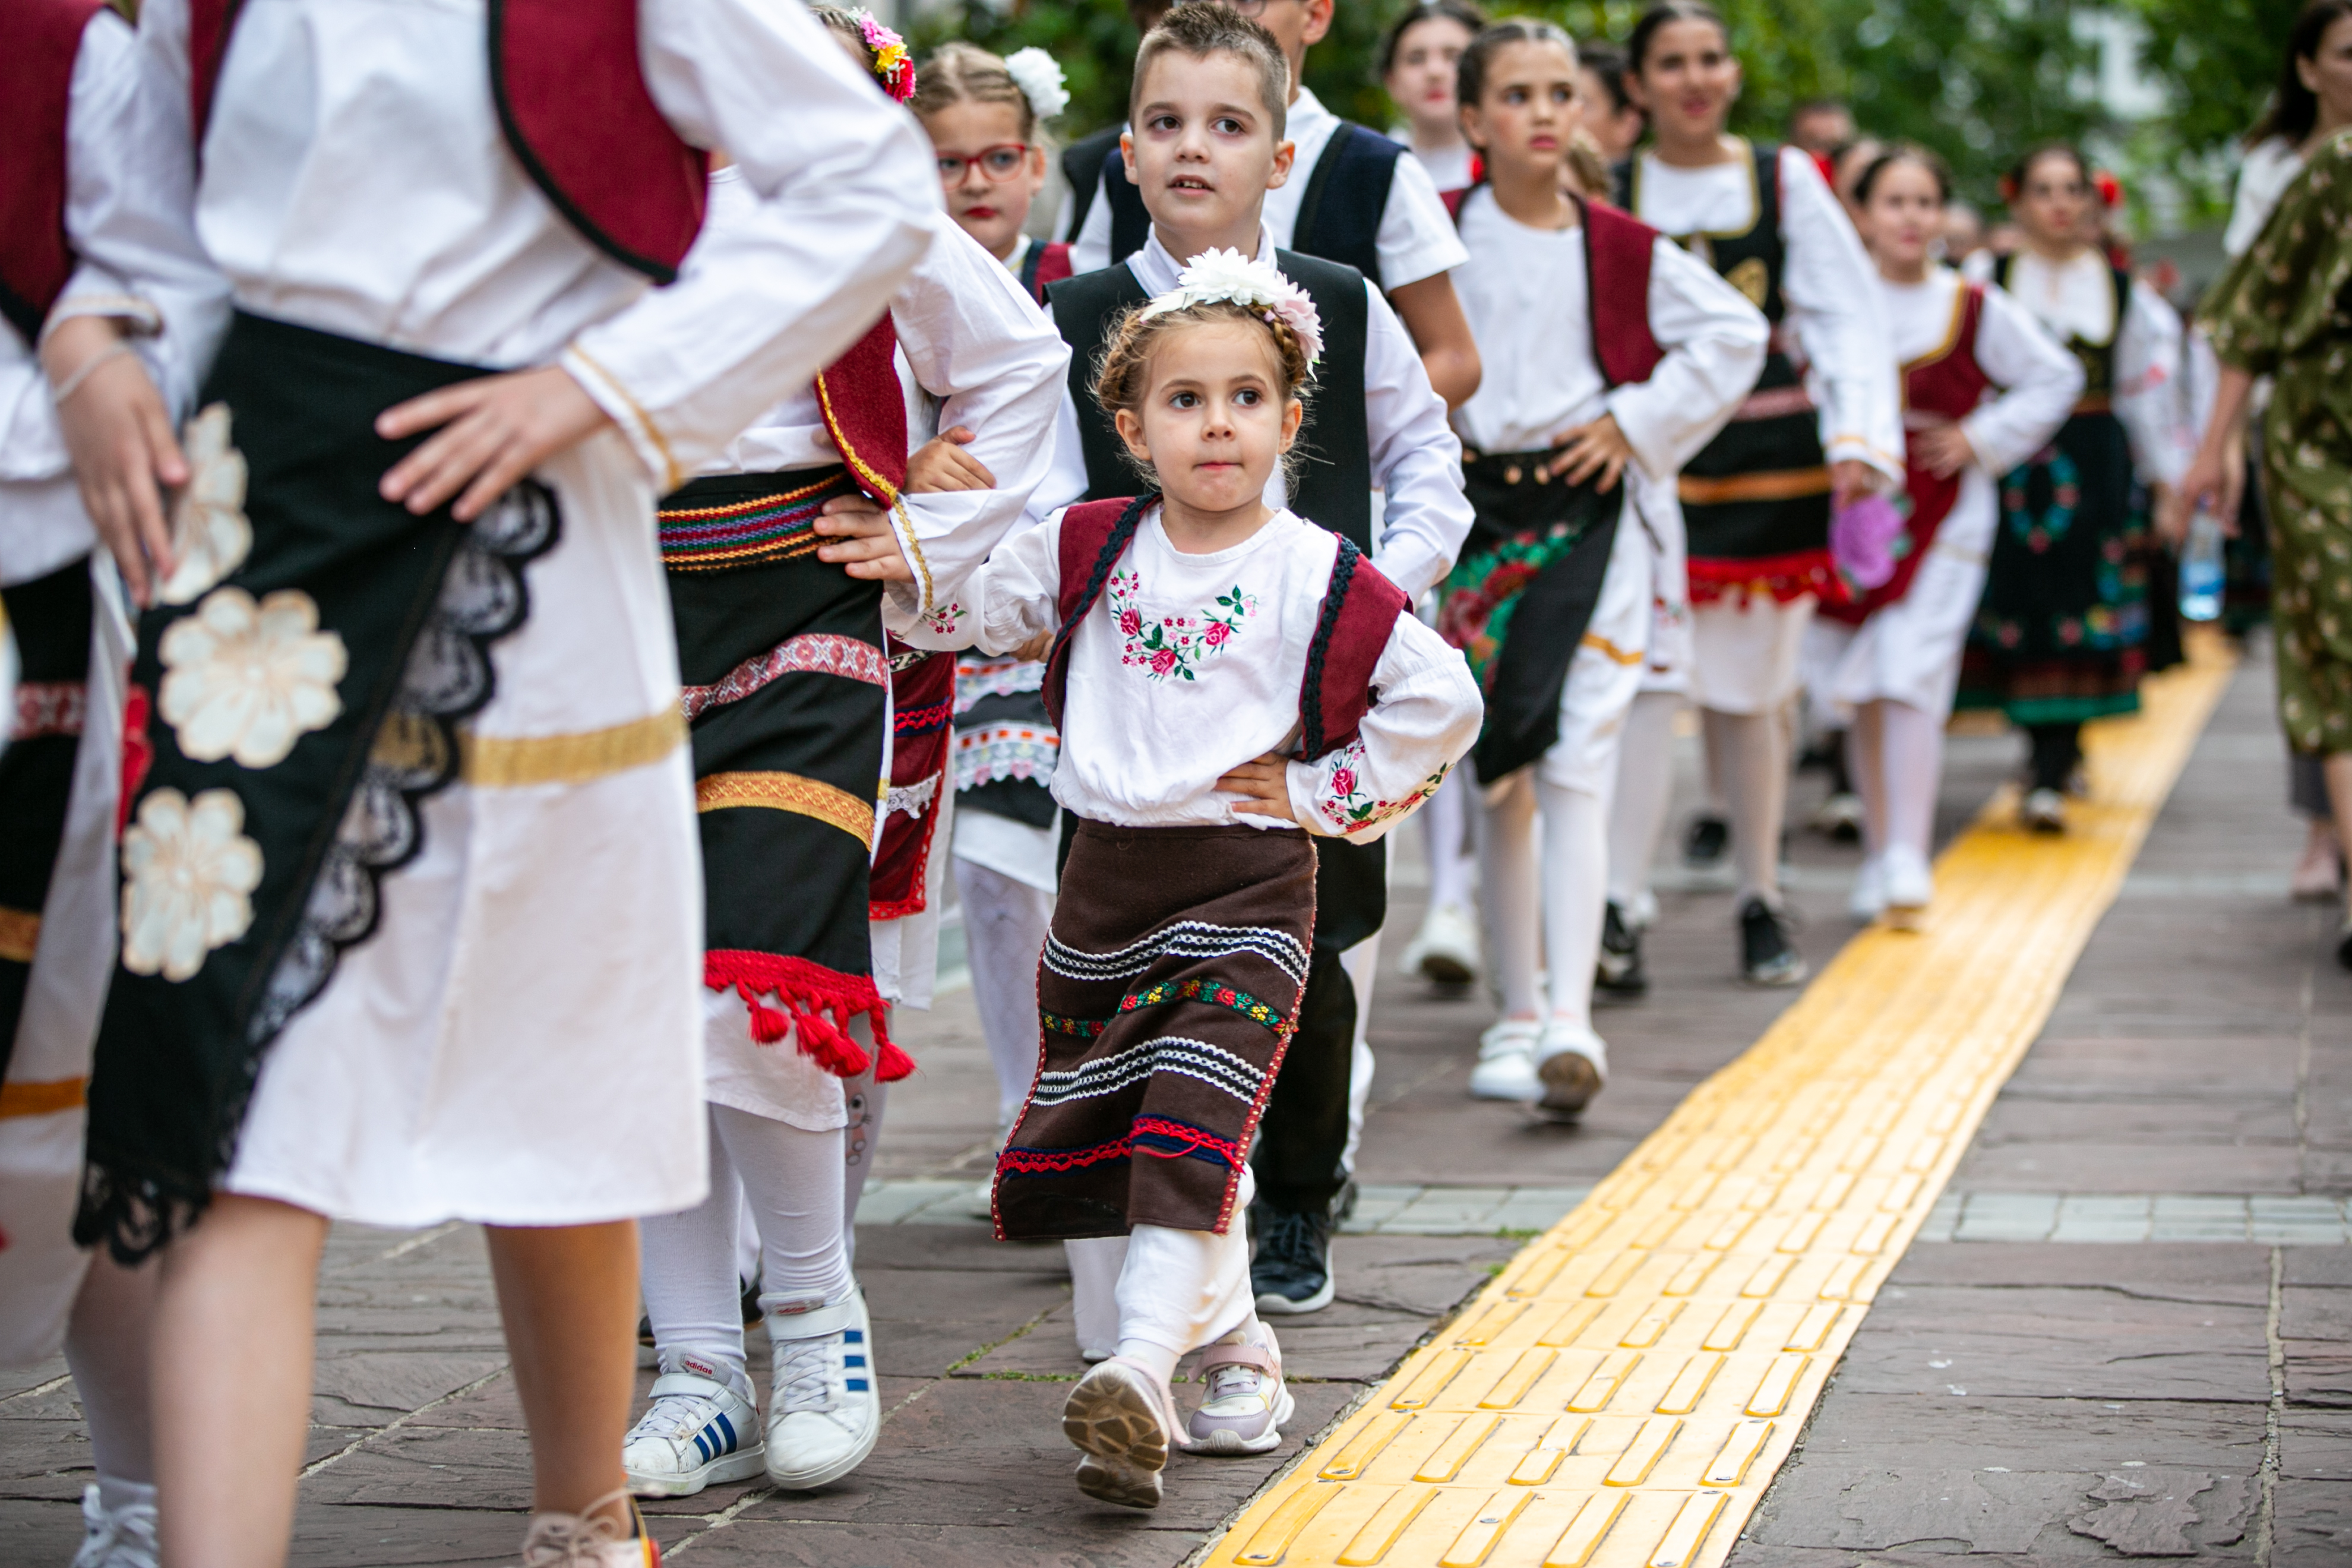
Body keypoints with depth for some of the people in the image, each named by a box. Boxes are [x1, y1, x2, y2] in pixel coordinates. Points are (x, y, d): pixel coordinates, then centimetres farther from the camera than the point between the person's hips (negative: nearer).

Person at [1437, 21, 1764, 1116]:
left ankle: (1572, 1023, -18)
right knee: (1499, 778, 8)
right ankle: (1518, 1015, 19)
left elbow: (1735, 332, 11)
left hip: (1588, 520, -1)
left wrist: (1639, 420, 2)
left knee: (1575, 771, -11)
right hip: (1472, 514, 1)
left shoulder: (1624, 251, 1)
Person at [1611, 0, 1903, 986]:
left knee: (1748, 692, 8)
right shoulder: (1607, 193, 3)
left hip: (1770, 461, 1)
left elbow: (1846, 316, 3)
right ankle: (1617, 910, -8)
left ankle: (1760, 901, 20)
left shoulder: (1787, 181, 6)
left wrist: (1862, 436, -9)